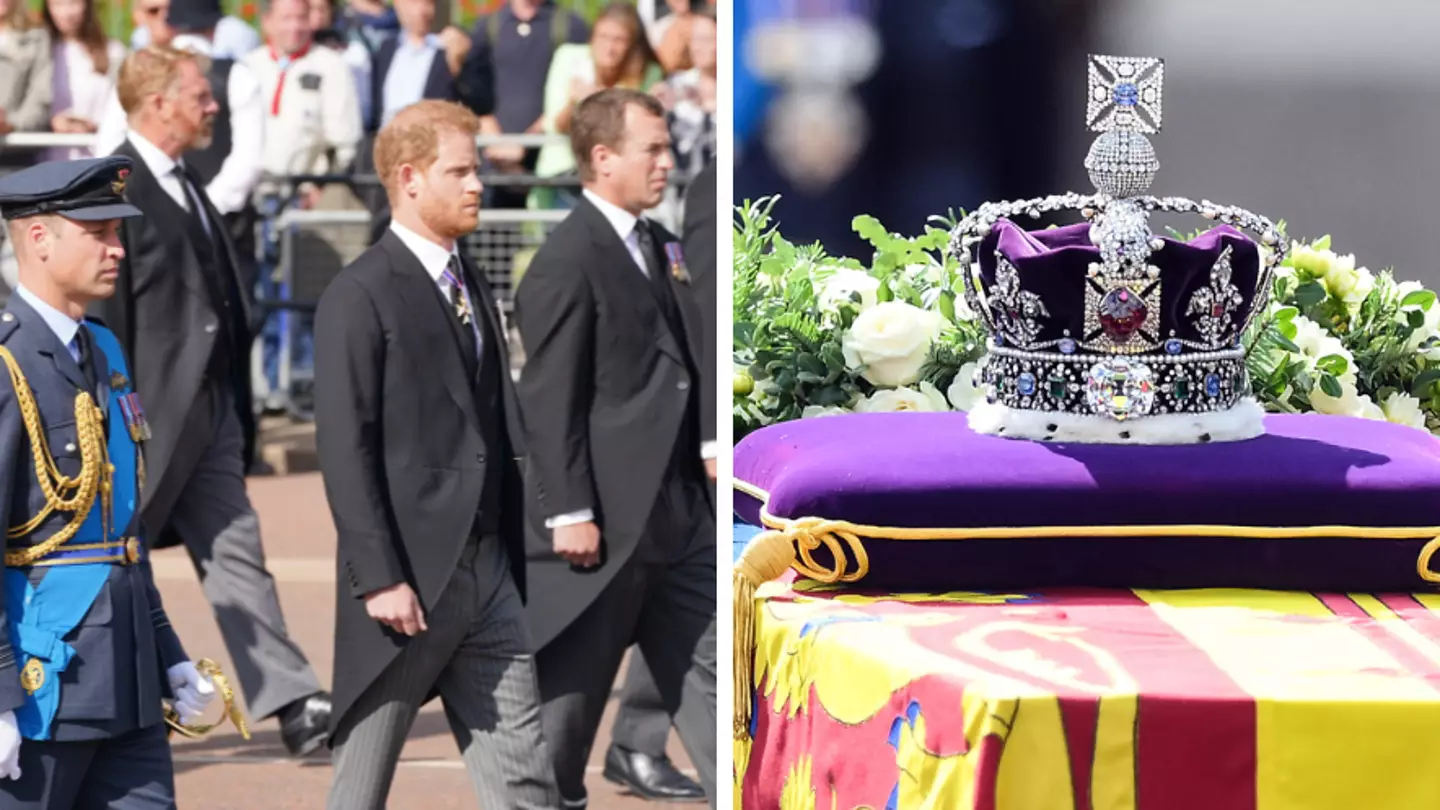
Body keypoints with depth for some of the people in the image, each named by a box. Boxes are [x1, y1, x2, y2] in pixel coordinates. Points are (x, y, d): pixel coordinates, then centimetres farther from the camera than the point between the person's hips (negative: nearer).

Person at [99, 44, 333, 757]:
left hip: (209, 411, 9)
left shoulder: (185, 186, 15)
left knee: (235, 552, 3)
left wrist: (238, 408, 18)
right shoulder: (115, 188, -14)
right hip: (155, 412, -9)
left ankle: (291, 702, -2)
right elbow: (105, 311, -17)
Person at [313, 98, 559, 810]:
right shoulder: (360, 296, -9)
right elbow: (344, 449, -14)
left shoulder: (471, 286, 15)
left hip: (489, 576, 7)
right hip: (409, 578, -7)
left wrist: (512, 555, 11)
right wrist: (379, 578, -19)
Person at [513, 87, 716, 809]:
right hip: (606, 514, -8)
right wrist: (569, 512, -18)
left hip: (680, 504, 8)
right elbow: (550, 400, -16)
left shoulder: (657, 244, 12)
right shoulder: (566, 262, -14)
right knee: (574, 683, 5)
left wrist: (708, 439, 2)